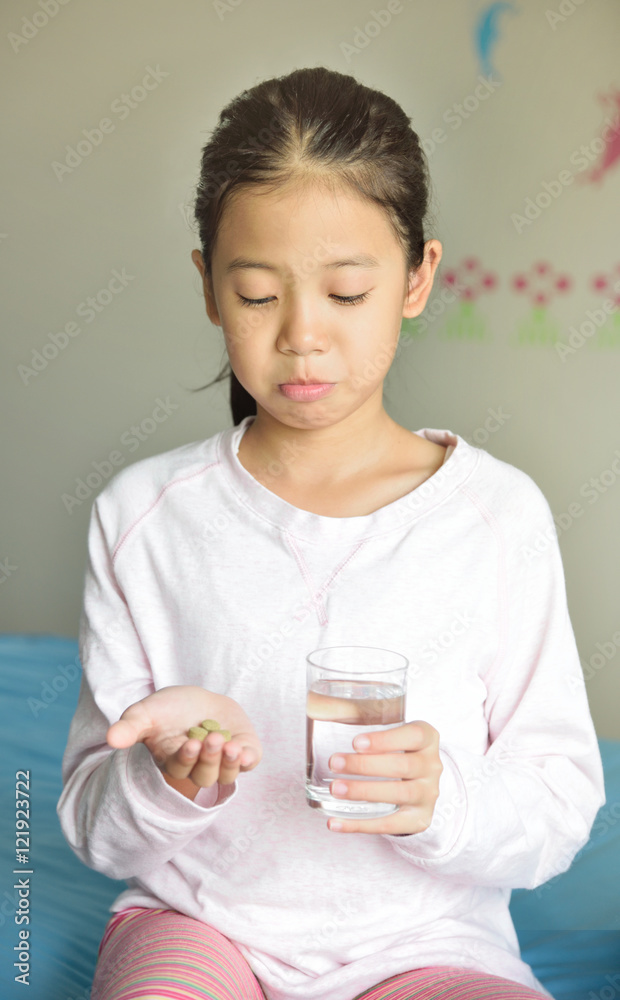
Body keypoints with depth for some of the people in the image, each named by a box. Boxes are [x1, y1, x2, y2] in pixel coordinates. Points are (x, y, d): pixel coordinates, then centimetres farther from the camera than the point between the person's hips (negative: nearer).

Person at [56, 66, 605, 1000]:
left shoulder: (499, 513, -5)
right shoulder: (144, 512, -3)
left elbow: (563, 805, -2)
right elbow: (97, 830, 0)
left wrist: (441, 802, -23)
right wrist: (164, 781, -22)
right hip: (200, 918, 0)